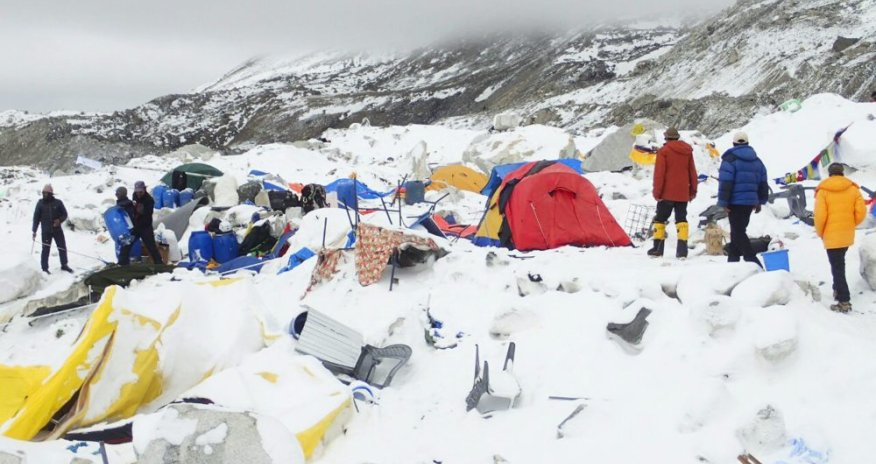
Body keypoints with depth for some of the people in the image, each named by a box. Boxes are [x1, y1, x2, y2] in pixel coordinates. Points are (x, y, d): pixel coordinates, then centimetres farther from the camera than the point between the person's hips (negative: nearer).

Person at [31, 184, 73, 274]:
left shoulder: (58, 202, -2)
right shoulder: (40, 203, -1)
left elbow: (64, 214, 5)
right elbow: (36, 217, 3)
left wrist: (60, 220, -17)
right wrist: (34, 231, 0)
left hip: (57, 229, 1)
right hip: (46, 231, -1)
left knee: (62, 247, 5)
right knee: (45, 249, 0)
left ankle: (64, 265, 21)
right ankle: (45, 268, 10)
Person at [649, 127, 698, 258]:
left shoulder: (663, 151, -6)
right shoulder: (687, 151, 9)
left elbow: (659, 173, -10)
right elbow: (692, 172, 12)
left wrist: (657, 192, -7)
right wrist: (693, 190, 20)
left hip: (667, 193, -4)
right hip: (683, 193, 4)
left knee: (660, 219, 5)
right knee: (681, 219, 5)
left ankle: (658, 248, 4)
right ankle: (682, 250, -4)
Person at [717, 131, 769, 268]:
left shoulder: (730, 159, -9)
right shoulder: (757, 161, 13)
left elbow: (725, 183, -15)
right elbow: (763, 183, 16)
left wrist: (723, 203, -12)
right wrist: (760, 201, 23)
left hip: (736, 202, -7)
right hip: (751, 202, 7)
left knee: (738, 232, -8)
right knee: (739, 230, 19)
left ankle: (752, 261, -19)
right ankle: (733, 258, 23)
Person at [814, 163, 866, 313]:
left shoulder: (823, 190, -9)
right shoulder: (853, 189, 0)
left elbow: (820, 215, -14)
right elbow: (861, 212, -3)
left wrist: (820, 233, 3)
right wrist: (850, 225, 15)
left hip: (831, 236, -4)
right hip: (847, 236, 4)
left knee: (837, 267, -2)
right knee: (840, 263, 25)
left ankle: (844, 301, -7)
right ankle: (838, 290, 33)